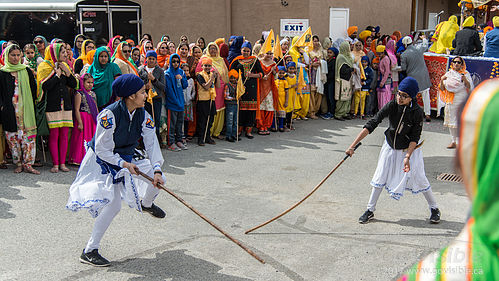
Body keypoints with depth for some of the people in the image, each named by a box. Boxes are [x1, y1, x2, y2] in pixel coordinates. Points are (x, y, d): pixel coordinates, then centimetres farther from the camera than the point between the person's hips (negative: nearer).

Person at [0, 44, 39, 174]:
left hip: (26, 109, 1)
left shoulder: (26, 71, 11)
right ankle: (18, 164, 10)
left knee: (28, 135, -5)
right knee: (13, 137, 1)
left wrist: (31, 104, 3)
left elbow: (33, 89, 12)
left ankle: (28, 164, -2)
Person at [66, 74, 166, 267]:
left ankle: (146, 203, 30)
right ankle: (89, 251, -5)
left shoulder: (143, 115, -8)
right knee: (113, 204, -17)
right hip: (102, 161, -6)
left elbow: (152, 144, -15)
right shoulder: (109, 114, -27)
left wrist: (157, 169, -29)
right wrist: (124, 164, -34)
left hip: (126, 159, 6)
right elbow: (102, 150, -24)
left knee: (157, 179, -7)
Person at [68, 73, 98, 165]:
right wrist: (80, 123, -16)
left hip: (93, 119, 7)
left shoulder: (93, 94, 14)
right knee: (82, 138, -4)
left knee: (92, 138, 6)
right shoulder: (79, 94, -7)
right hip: (83, 119, -7)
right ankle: (80, 159, 3)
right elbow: (77, 109, -11)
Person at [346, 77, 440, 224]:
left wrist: (407, 157, -32)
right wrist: (353, 145, -31)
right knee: (380, 177, 3)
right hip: (390, 147, 2)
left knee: (419, 178, 1)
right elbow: (371, 125, -25)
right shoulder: (391, 106, -21)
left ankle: (434, 209, 23)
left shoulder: (417, 112, -23)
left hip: (409, 149, -2)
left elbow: (415, 137, -18)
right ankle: (370, 210, 16)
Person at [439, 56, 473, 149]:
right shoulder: (449, 74, 10)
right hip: (451, 101, 3)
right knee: (451, 120, 4)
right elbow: (442, 89, 7)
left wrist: (465, 79, -20)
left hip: (462, 99, -3)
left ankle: (460, 141, 1)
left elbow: (469, 87, -4)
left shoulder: (466, 74, 4)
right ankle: (453, 141, 12)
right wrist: (441, 80, -10)